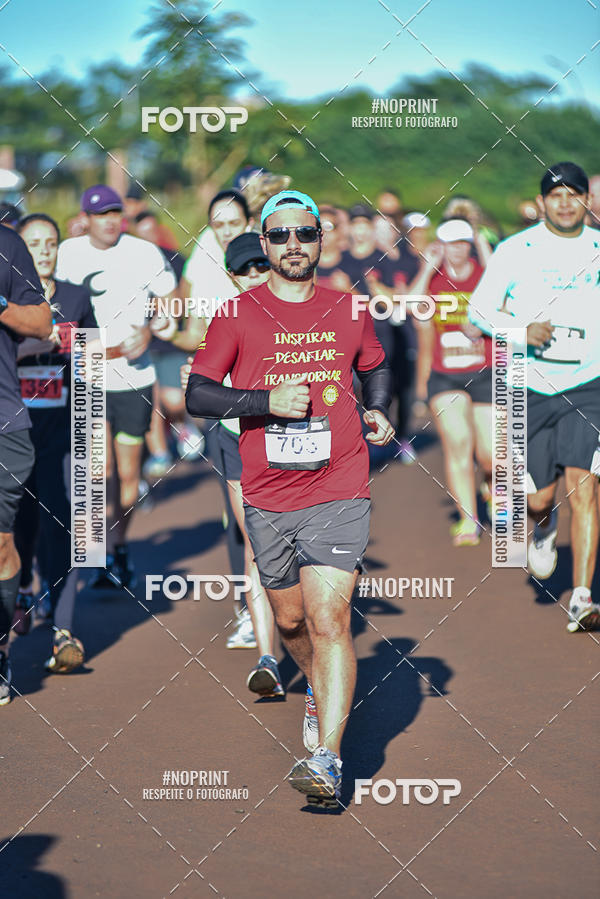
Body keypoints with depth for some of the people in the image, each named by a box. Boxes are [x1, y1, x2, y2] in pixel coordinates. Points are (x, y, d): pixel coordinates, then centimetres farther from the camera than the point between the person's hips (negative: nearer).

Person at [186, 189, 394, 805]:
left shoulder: (349, 312, 7)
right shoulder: (237, 315, 1)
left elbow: (375, 367, 26)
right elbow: (197, 395, -2)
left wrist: (377, 412, 7)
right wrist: (267, 400, -15)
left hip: (338, 494, -2)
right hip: (266, 500, 2)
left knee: (328, 620, -15)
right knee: (290, 621, 16)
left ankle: (327, 759, -17)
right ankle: (322, 692, 48)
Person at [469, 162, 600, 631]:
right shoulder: (515, 250, 0)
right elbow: (479, 307, 0)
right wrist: (521, 330, -16)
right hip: (531, 386, 0)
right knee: (538, 498, 4)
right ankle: (546, 525, 43)